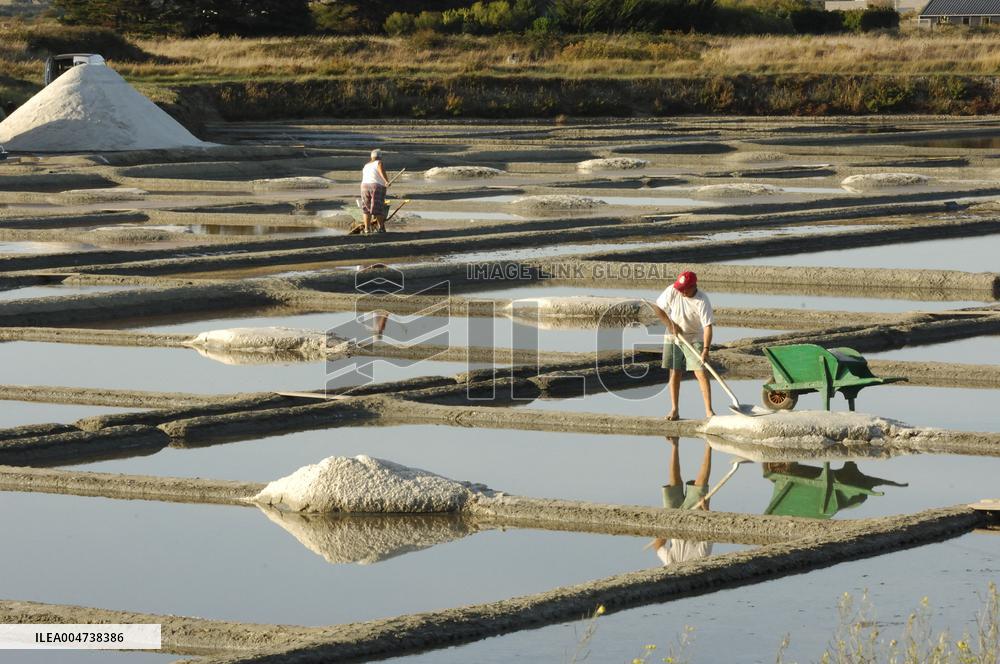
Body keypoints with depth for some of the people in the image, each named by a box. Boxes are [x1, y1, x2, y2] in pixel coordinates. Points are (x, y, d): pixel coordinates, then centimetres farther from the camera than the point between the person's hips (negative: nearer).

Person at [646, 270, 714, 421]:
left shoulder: (702, 301, -24)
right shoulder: (672, 291, -13)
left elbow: (708, 327, -30)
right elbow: (657, 307, -2)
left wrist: (706, 350, -39)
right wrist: (670, 324, -12)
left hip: (694, 339, -4)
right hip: (673, 338, 4)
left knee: (701, 373, -11)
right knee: (675, 373, 5)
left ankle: (709, 410, -10)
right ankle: (674, 409, 12)